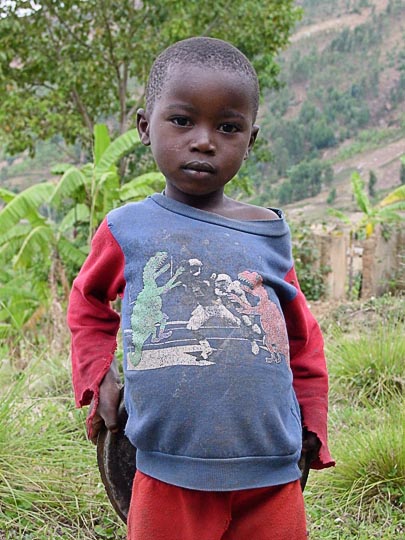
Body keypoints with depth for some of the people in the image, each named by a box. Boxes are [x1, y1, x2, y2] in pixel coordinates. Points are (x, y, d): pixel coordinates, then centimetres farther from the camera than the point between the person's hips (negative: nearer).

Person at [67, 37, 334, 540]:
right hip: (168, 479, -1)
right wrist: (98, 378, 7)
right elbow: (87, 304, 20)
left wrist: (311, 421, 12)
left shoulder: (267, 234, 5)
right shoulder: (127, 229, 1)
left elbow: (302, 335, 16)